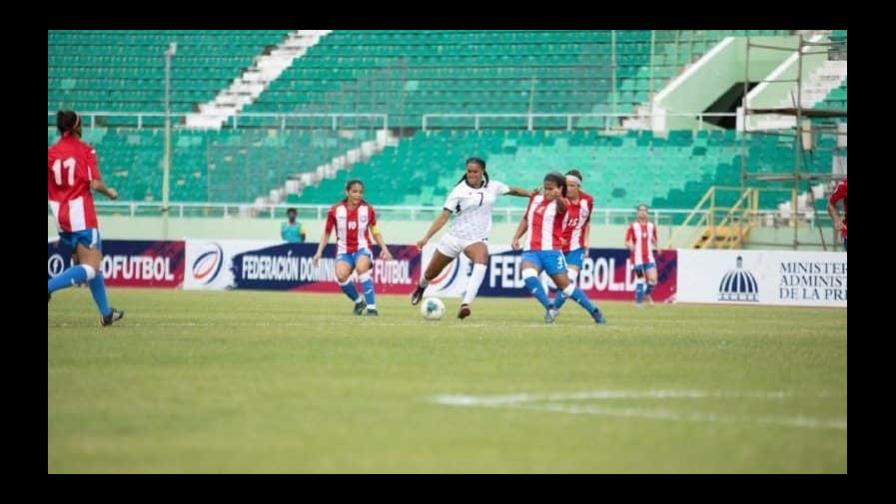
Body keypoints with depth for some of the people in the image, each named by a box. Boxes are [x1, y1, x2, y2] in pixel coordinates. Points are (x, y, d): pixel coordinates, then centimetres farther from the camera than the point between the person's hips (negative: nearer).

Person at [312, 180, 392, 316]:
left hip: (362, 249, -1)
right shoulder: (335, 211, -3)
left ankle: (371, 306, -32)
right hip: (344, 251, 1)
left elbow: (375, 232, 11)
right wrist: (319, 252, 1)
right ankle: (358, 301, 1)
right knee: (341, 276, -28)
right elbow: (326, 233, 8)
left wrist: (384, 248, -2)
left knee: (361, 268, -35)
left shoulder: (368, 210, -1)